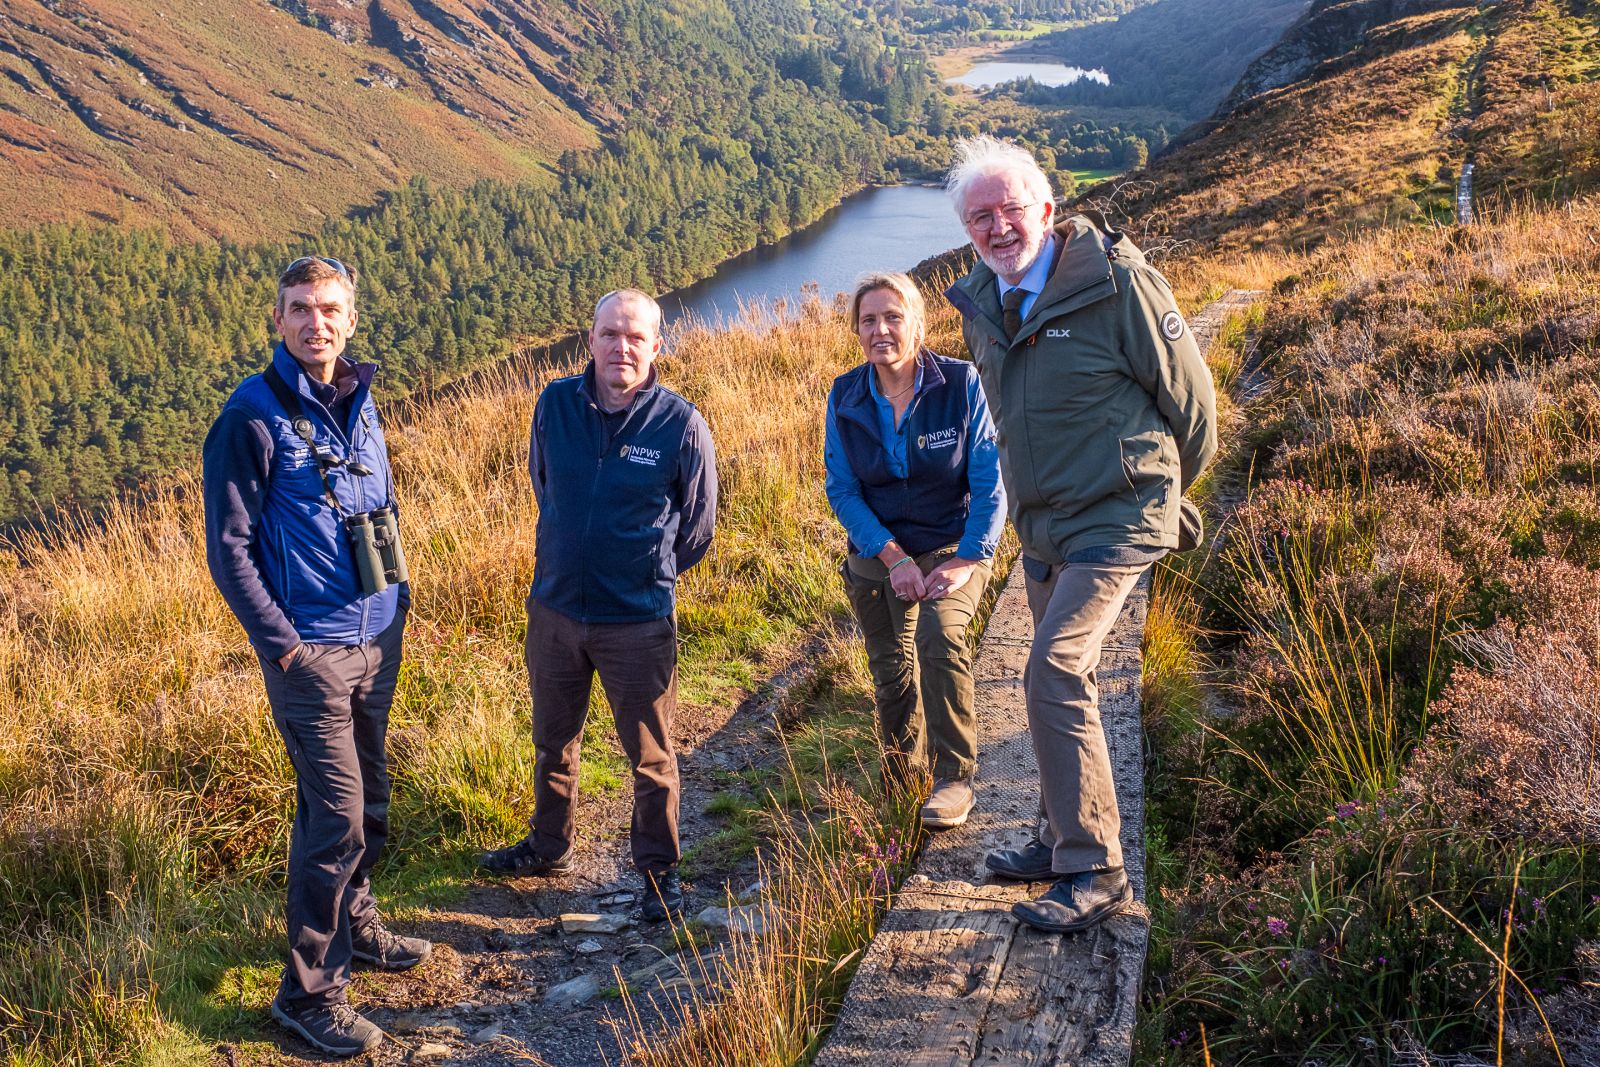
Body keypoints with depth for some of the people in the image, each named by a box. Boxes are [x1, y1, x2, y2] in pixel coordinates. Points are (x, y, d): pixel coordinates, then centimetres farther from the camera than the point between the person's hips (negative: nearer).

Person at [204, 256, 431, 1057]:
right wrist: (281, 643, -15)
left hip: (378, 639, 7)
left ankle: (353, 924, 39)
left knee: (368, 800, 18)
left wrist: (398, 595, 12)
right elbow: (228, 548, -13)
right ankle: (310, 992, 9)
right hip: (310, 651, -6)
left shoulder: (358, 402, 6)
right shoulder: (253, 415, -14)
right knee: (335, 817, -4)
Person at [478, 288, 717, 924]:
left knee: (650, 757, 8)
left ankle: (659, 871, 27)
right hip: (554, 608, 4)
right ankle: (549, 847, 43)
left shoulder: (679, 423, -14)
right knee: (552, 741, 22)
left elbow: (698, 520, 2)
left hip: (640, 621, -3)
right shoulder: (555, 404, -6)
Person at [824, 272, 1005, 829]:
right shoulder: (845, 398, -6)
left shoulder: (962, 384, -14)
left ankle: (954, 777, -15)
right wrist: (893, 557, -16)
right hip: (878, 552, 3)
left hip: (953, 546, -3)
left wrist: (966, 562, -19)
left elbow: (989, 482, -12)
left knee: (939, 637, -29)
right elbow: (842, 489, -5)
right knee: (891, 671, 11)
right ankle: (900, 777, 36)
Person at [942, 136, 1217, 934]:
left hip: (1115, 516, -7)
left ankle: (1096, 872, -9)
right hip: (1040, 522, 7)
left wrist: (1167, 488, 7)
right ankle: (1065, 837, 32)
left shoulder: (1115, 281, -17)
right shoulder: (979, 303, 3)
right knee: (1062, 678, 16)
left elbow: (1189, 393, -6)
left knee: (1055, 671, -18)